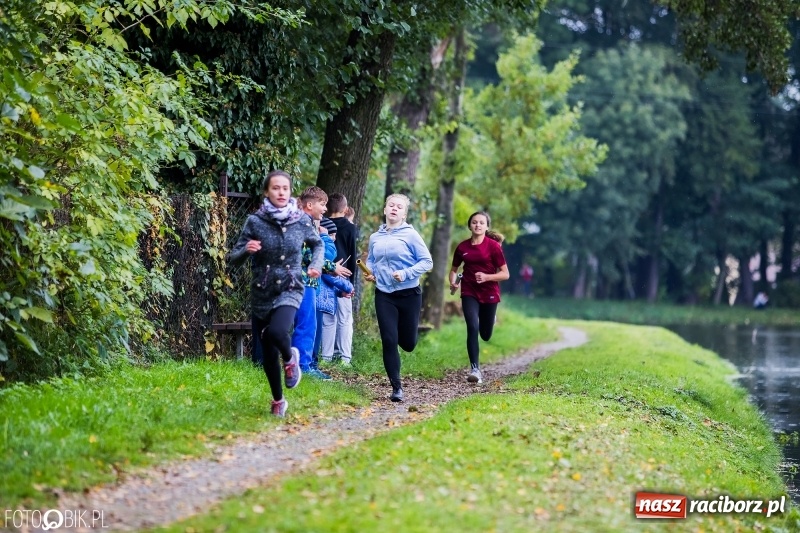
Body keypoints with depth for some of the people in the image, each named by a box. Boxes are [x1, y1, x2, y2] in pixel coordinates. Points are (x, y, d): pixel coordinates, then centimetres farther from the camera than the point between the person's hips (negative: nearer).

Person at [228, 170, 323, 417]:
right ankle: (278, 400, 30)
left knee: (276, 332, -30)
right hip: (261, 294, 1)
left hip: (290, 290, -1)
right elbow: (233, 258, -4)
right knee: (268, 353, 8)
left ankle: (290, 358, 5)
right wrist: (246, 250, -25)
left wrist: (316, 264, -2)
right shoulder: (255, 222, -7)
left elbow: (317, 244, 17)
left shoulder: (302, 220, -3)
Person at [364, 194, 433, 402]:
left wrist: (405, 273, -19)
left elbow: (427, 262, -8)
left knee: (408, 343, 7)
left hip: (409, 294, -2)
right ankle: (396, 387, 2)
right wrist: (368, 273, 0)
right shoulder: (375, 238, 5)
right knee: (388, 341, -6)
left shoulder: (410, 235, -7)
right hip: (384, 295, 2)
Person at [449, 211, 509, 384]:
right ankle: (475, 369, -14)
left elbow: (505, 274, -8)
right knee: (472, 328, -19)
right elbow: (454, 269, 15)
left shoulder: (493, 246, -9)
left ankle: (488, 318, 50)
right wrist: (453, 282, -6)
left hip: (489, 294, -1)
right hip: (469, 293, 1)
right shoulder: (462, 247, 0)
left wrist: (487, 277, -23)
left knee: (485, 335, 12)